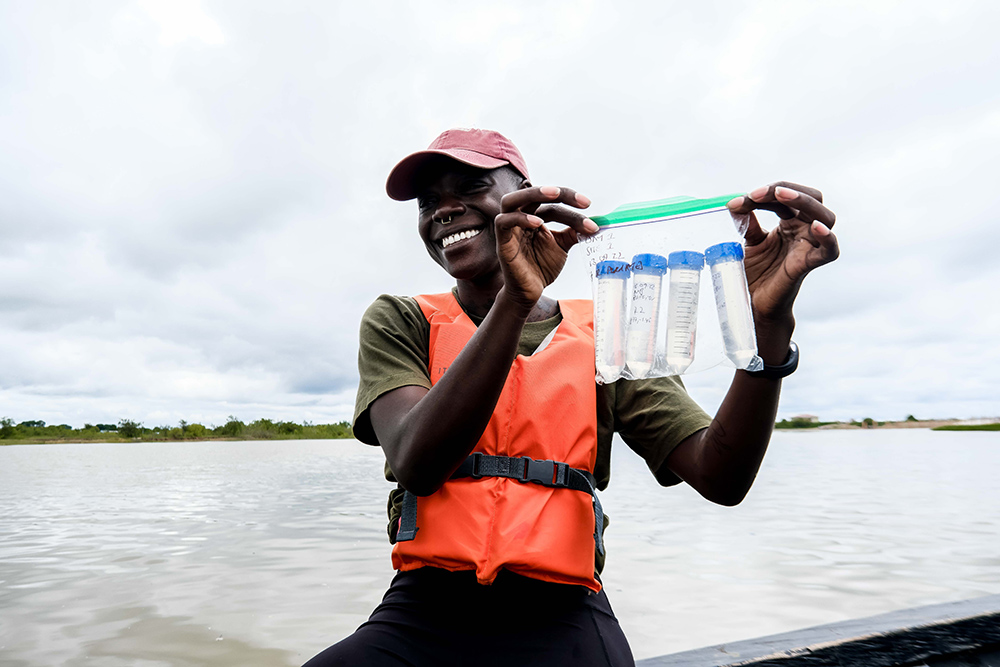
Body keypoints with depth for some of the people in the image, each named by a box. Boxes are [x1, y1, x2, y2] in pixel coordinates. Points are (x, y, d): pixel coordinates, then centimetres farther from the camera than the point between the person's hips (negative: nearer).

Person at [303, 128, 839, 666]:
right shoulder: (398, 322, 4)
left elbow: (720, 479, -4)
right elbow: (416, 464, -15)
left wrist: (768, 322, -18)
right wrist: (515, 298, -24)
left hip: (560, 618, 2)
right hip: (423, 615, -1)